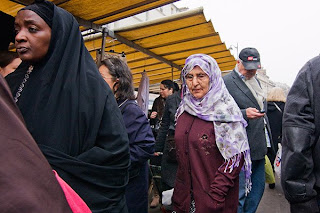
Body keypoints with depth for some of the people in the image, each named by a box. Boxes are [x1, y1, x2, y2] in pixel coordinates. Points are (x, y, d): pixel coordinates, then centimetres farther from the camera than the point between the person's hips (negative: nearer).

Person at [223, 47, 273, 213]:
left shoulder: (255, 80, 16)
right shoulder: (226, 82, -11)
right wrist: (244, 114, -27)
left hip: (259, 146, 9)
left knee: (258, 188, 19)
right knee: (240, 193, -2)